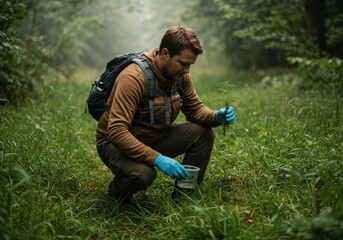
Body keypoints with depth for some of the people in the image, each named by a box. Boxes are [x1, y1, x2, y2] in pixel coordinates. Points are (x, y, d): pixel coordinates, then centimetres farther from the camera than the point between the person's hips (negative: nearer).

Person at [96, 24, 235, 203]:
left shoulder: (180, 75, -6)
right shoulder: (134, 77, -29)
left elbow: (195, 109, 5)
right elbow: (116, 131, -34)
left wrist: (216, 117, -18)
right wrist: (157, 159, -40)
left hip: (156, 138, 7)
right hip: (116, 143, -7)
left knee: (203, 133, -11)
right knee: (143, 173, -38)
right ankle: (117, 190, 0)